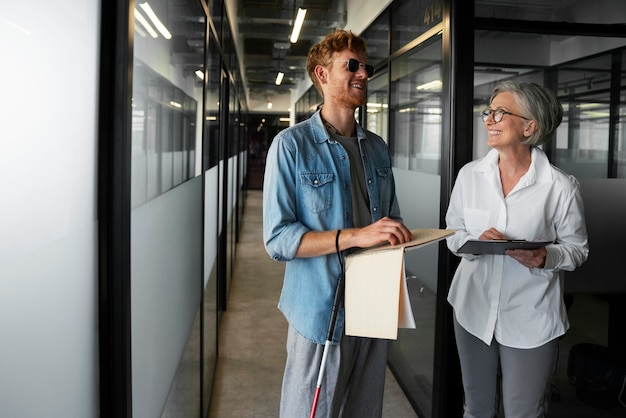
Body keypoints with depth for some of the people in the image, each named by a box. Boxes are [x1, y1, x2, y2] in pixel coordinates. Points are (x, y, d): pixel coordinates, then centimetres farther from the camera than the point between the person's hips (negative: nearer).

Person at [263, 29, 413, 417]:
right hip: (322, 311, -5)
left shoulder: (377, 148, 10)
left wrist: (400, 236, -5)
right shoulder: (292, 144, -9)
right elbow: (278, 239, -16)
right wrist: (355, 235, -26)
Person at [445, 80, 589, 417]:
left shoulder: (560, 187, -11)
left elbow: (577, 249, 0)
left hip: (530, 318, -3)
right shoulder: (469, 174, -2)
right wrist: (475, 241, -16)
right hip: (473, 309, 3)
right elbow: (452, 234, 5)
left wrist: (547, 257, -21)